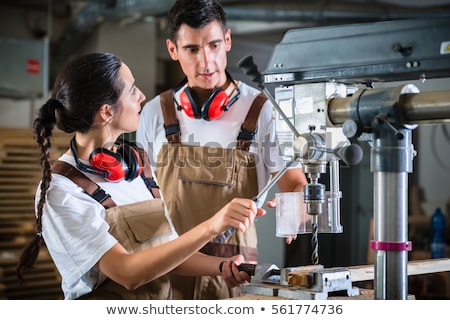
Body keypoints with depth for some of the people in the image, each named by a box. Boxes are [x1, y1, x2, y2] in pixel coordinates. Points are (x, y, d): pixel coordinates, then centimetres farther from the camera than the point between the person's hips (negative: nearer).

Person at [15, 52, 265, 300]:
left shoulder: (138, 161, 5)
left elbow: (166, 250, 10)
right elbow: (128, 273, -21)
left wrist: (221, 266, -6)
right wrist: (211, 227, -28)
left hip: (163, 297, 4)